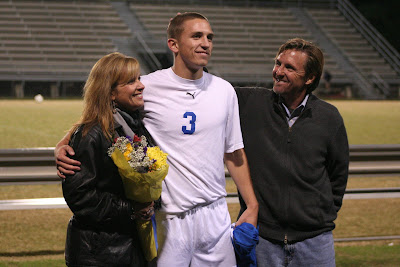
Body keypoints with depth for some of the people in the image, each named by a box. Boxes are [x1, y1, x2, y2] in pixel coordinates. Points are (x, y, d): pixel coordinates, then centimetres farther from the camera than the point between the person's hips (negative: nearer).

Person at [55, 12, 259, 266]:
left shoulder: (224, 91, 7)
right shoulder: (148, 88, -7)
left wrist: (252, 206, 9)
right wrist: (63, 146, -16)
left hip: (215, 215, 4)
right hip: (168, 219, -4)